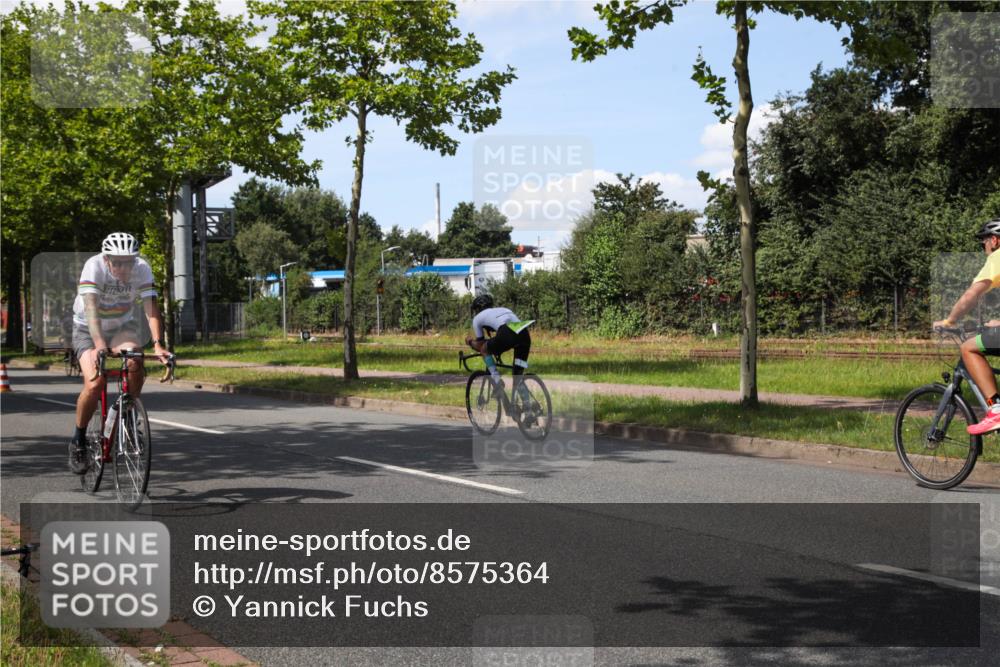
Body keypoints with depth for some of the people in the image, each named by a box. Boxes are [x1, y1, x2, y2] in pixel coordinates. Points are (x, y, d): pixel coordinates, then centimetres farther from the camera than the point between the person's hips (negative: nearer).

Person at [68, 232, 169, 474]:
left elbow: (151, 308, -28)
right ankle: (78, 441, 0)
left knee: (135, 364, -28)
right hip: (88, 329, -2)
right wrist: (99, 345, -54)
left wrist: (158, 344, -44)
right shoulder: (94, 266, -28)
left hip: (122, 326, 2)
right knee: (94, 384, -22)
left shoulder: (142, 269, -22)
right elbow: (91, 308, -39)